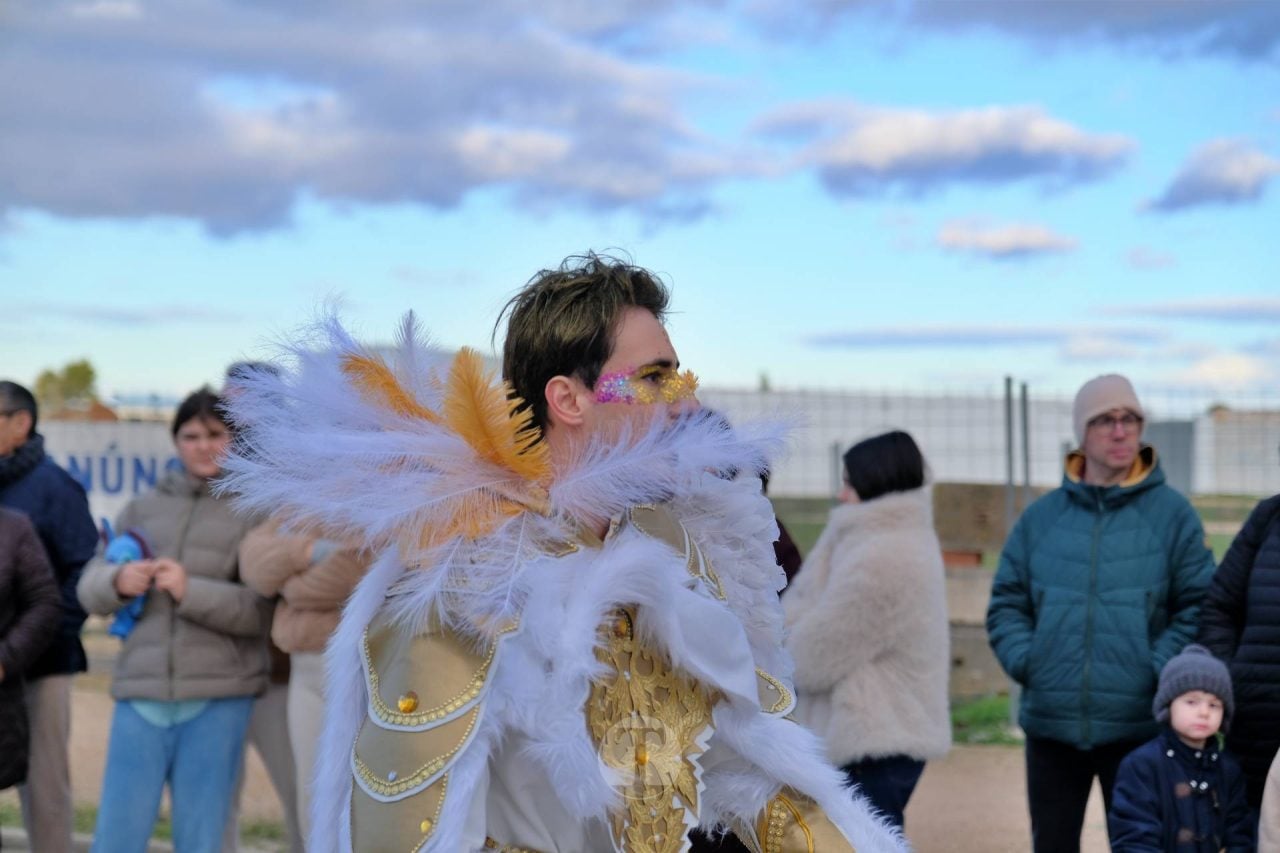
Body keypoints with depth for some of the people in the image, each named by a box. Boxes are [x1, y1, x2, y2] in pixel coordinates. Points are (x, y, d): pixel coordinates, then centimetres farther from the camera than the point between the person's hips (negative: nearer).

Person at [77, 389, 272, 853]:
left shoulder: (254, 512, 4)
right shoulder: (142, 509, 13)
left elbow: (262, 609, -4)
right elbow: (89, 587, 12)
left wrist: (191, 591, -17)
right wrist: (117, 581, -10)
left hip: (218, 698, -2)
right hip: (141, 695, 3)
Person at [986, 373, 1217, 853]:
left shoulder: (1172, 514, 0)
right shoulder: (1041, 516, 7)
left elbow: (1199, 606, -1)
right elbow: (1007, 602, 10)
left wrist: (1159, 668, -11)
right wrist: (1024, 661, -5)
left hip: (1136, 724, -2)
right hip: (1050, 720, 2)